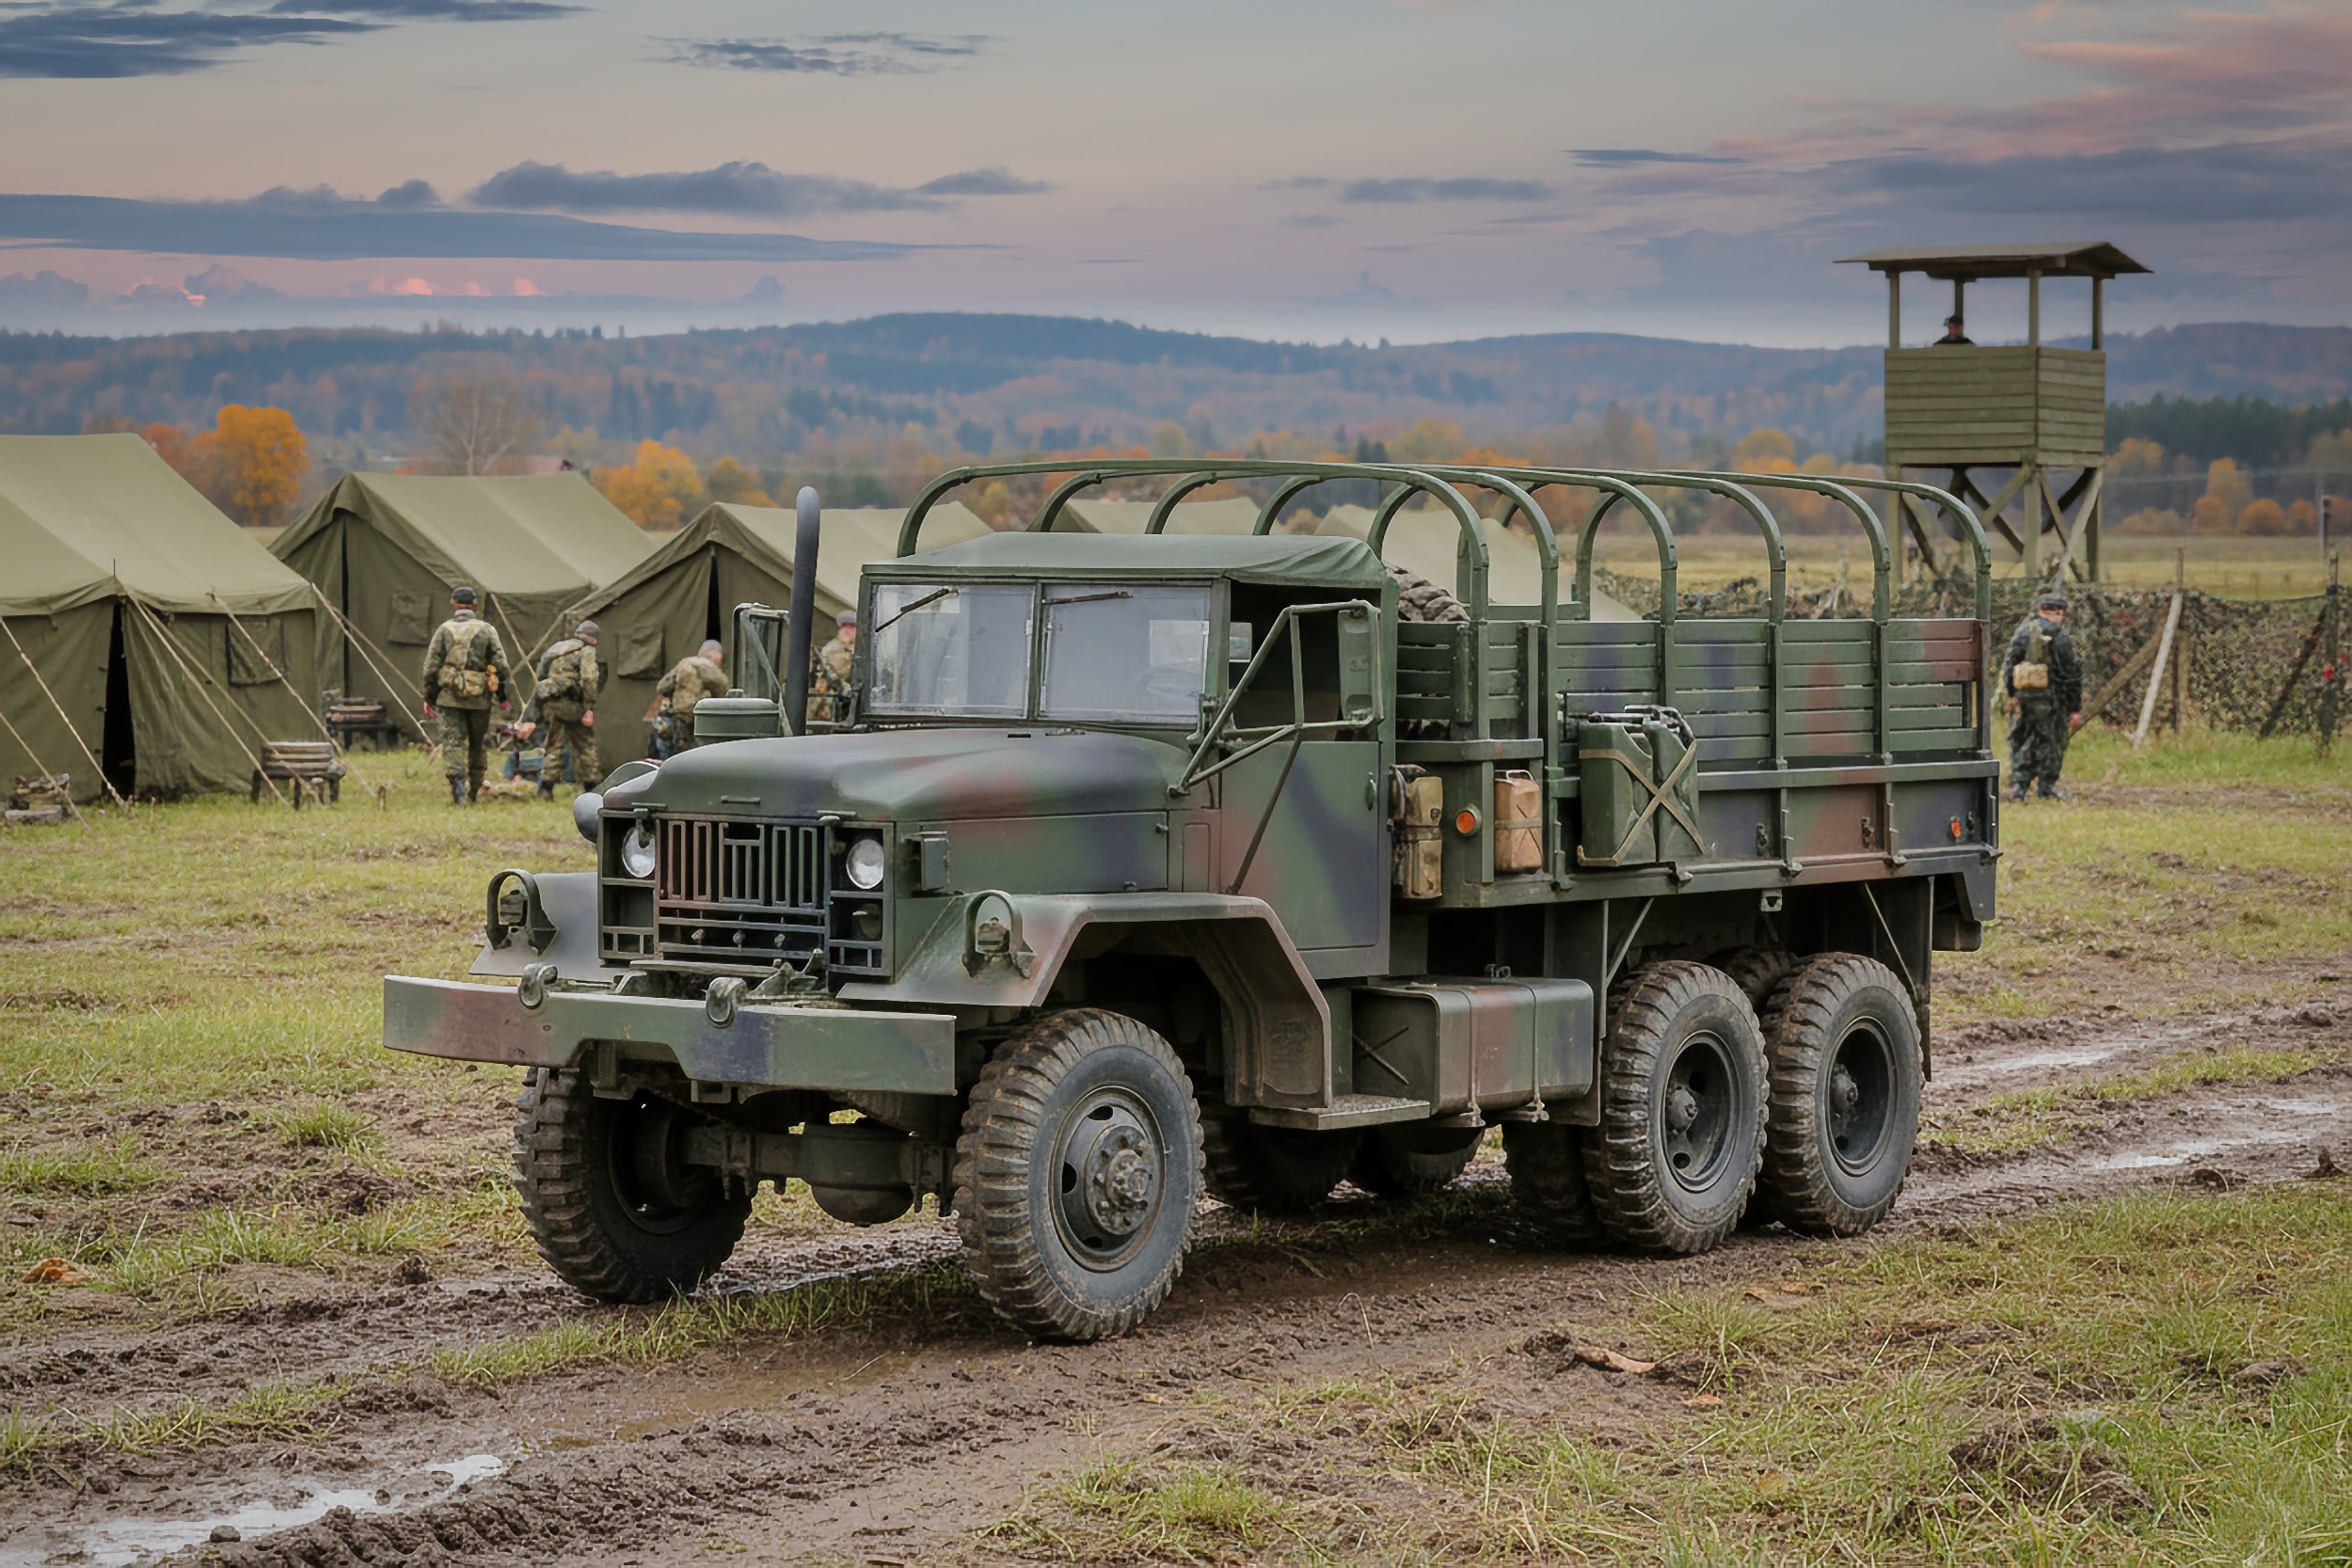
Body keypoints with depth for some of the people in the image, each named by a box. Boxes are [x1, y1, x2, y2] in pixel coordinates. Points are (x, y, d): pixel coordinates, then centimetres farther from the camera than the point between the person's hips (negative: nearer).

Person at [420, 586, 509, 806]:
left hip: (450, 696, -1)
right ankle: (474, 792, 21)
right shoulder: (487, 630, 0)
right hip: (480, 697, 1)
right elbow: (501, 666, 0)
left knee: (453, 742, -3)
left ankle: (457, 781, -23)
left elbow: (431, 667, 1)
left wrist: (429, 698, 9)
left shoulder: (444, 630, 0)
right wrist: (502, 696, 11)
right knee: (478, 744, 14)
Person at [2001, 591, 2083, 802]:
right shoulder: (2060, 638, -7)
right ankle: (2046, 788, 6)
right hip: (2048, 697, -4)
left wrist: (2010, 694, 5)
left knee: (2020, 744, 10)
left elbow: (2008, 665, 3)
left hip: (2020, 695, 4)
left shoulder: (2023, 631, 6)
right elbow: (2070, 676, -5)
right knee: (2050, 743, 7)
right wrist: (2075, 709, -1)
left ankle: (2017, 787, 4)